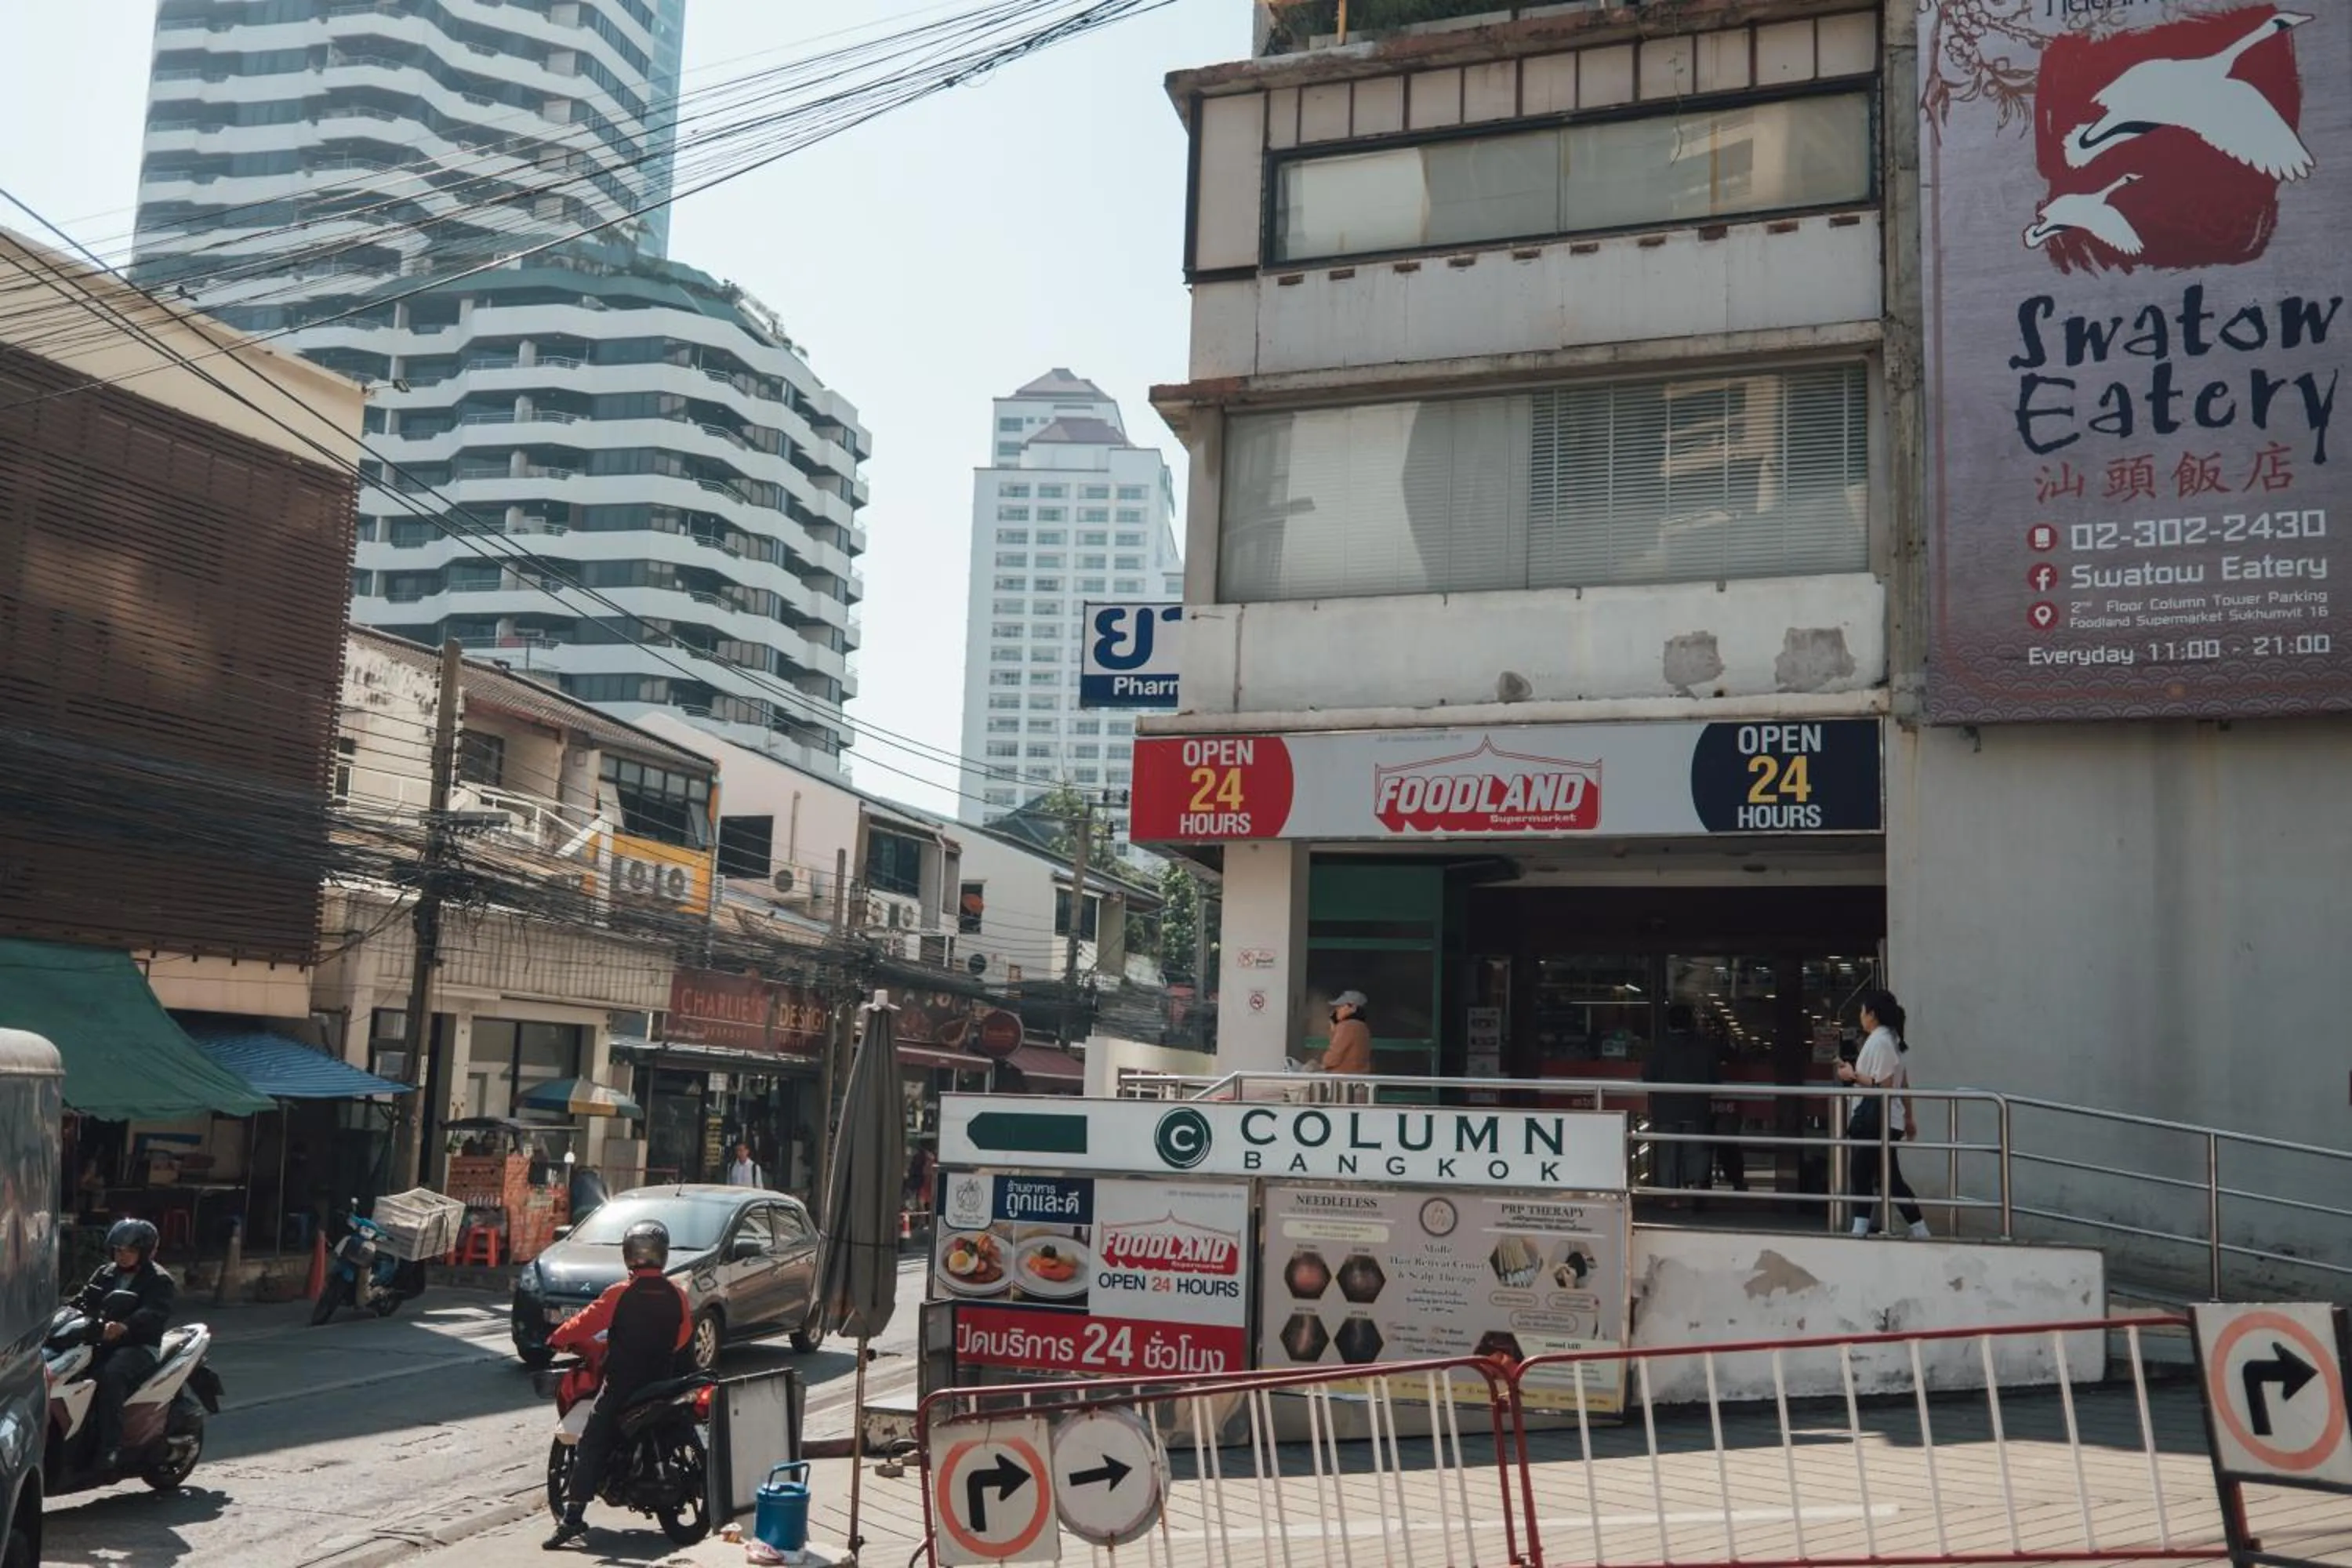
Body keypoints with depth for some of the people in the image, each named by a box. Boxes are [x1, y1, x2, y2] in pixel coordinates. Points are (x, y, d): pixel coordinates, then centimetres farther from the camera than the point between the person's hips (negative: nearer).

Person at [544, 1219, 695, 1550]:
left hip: (621, 1386, -4)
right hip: (663, 1386, 4)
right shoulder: (676, 1294, -2)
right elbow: (685, 1336, 9)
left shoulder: (621, 1295, -13)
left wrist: (557, 1339, 11)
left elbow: (584, 1323, -8)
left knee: (590, 1449, -1)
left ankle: (572, 1518, -13)